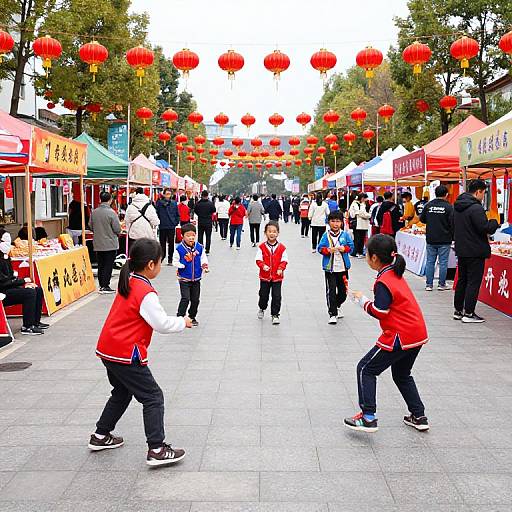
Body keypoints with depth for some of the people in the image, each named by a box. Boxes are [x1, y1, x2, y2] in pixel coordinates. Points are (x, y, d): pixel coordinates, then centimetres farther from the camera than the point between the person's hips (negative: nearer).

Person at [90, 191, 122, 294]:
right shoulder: (111, 212, -17)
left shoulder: (94, 212, -2)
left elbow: (91, 227, 7)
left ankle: (101, 285, 19)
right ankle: (105, 286, 1)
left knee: (101, 265, 13)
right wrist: (117, 234, 8)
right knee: (108, 265, 1)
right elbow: (117, 229, -14)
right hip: (110, 244, -5)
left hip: (98, 244, 5)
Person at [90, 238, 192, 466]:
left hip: (107, 350, 9)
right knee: (153, 397, -2)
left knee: (122, 392, 27)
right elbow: (162, 324, -19)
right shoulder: (146, 293, -19)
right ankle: (157, 450, -3)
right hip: (126, 354, -9)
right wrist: (183, 322, -2)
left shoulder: (127, 282, 8)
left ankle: (101, 436, 37)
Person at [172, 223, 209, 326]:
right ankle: (180, 317, -2)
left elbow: (203, 258, 7)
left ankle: (192, 317, 29)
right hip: (184, 279, -4)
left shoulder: (199, 247, -4)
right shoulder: (179, 249, -13)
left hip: (196, 278, 4)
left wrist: (204, 265, -12)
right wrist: (182, 266, -22)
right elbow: (175, 261, -6)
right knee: (185, 299, -12)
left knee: (195, 299, 12)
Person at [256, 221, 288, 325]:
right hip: (265, 276, 1)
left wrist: (281, 269, -18)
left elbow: (284, 260, -1)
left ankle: (275, 314, 11)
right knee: (263, 295, 13)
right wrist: (263, 266, -23)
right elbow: (258, 260, -4)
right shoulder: (262, 247, -5)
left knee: (276, 296, -1)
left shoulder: (281, 248, -4)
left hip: (277, 277, 0)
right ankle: (262, 309, 41)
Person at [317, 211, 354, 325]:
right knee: (331, 291, -4)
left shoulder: (345, 235, 1)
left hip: (343, 268, 2)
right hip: (330, 268, -2)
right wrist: (328, 250, -22)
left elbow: (351, 246, 3)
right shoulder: (326, 235, -3)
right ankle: (332, 314, 3)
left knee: (343, 291, 13)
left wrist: (344, 248, -17)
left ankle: (337, 306, 41)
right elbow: (320, 248, -5)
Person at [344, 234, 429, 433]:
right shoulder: (395, 273, 11)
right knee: (402, 375, 26)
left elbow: (379, 312, -18)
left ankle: (368, 417, -3)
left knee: (366, 369, 1)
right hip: (417, 334, 9)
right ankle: (418, 417, 29)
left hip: (400, 337, -9)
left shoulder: (383, 282, -18)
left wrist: (363, 300, -4)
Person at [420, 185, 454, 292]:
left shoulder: (428, 205, 0)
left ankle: (429, 284, 9)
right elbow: (453, 223, -10)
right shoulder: (448, 207, -10)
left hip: (430, 239, 3)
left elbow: (422, 219, 10)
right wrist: (452, 236, 2)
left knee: (430, 261, 9)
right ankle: (442, 284, 9)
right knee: (443, 262, 4)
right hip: (444, 240, -3)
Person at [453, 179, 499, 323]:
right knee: (474, 282, -2)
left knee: (462, 280, 16)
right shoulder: (475, 208, -19)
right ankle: (468, 314, -1)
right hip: (475, 252, -9)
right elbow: (485, 228, -21)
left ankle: (458, 311, 22)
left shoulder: (457, 206, 10)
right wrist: (494, 223, -2)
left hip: (461, 250, 9)